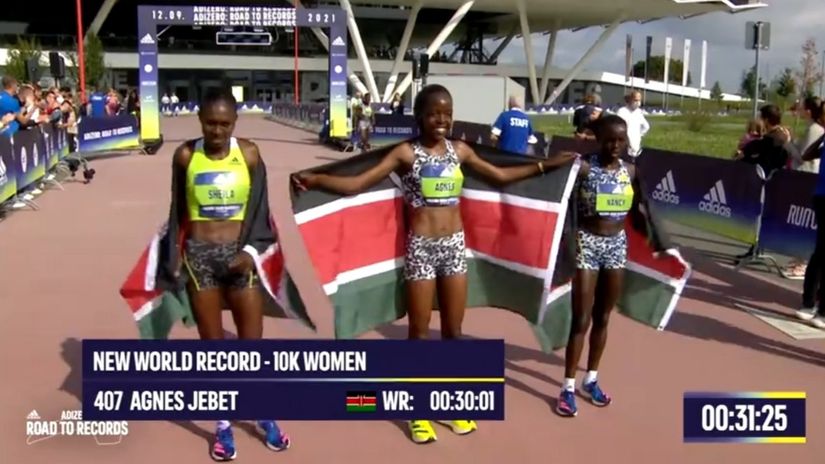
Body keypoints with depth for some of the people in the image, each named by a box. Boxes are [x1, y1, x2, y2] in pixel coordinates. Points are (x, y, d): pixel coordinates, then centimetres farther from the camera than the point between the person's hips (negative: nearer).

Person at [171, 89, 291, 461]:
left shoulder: (249, 154, -2)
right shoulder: (185, 155, -1)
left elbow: (260, 208, 2)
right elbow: (178, 210, 8)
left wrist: (250, 250, -9)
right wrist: (177, 253, 2)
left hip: (240, 253, 0)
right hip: (199, 255, 0)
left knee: (253, 341, 7)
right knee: (212, 343, 8)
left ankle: (265, 416, 27)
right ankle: (223, 425, 22)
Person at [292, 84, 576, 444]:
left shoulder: (459, 151, 7)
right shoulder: (406, 153, -6)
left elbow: (500, 176, 20)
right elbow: (356, 184, -13)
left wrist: (545, 165, 19)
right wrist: (317, 179, -28)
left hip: (455, 245, 4)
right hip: (421, 247, -4)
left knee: (453, 330, 12)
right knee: (419, 333, 5)